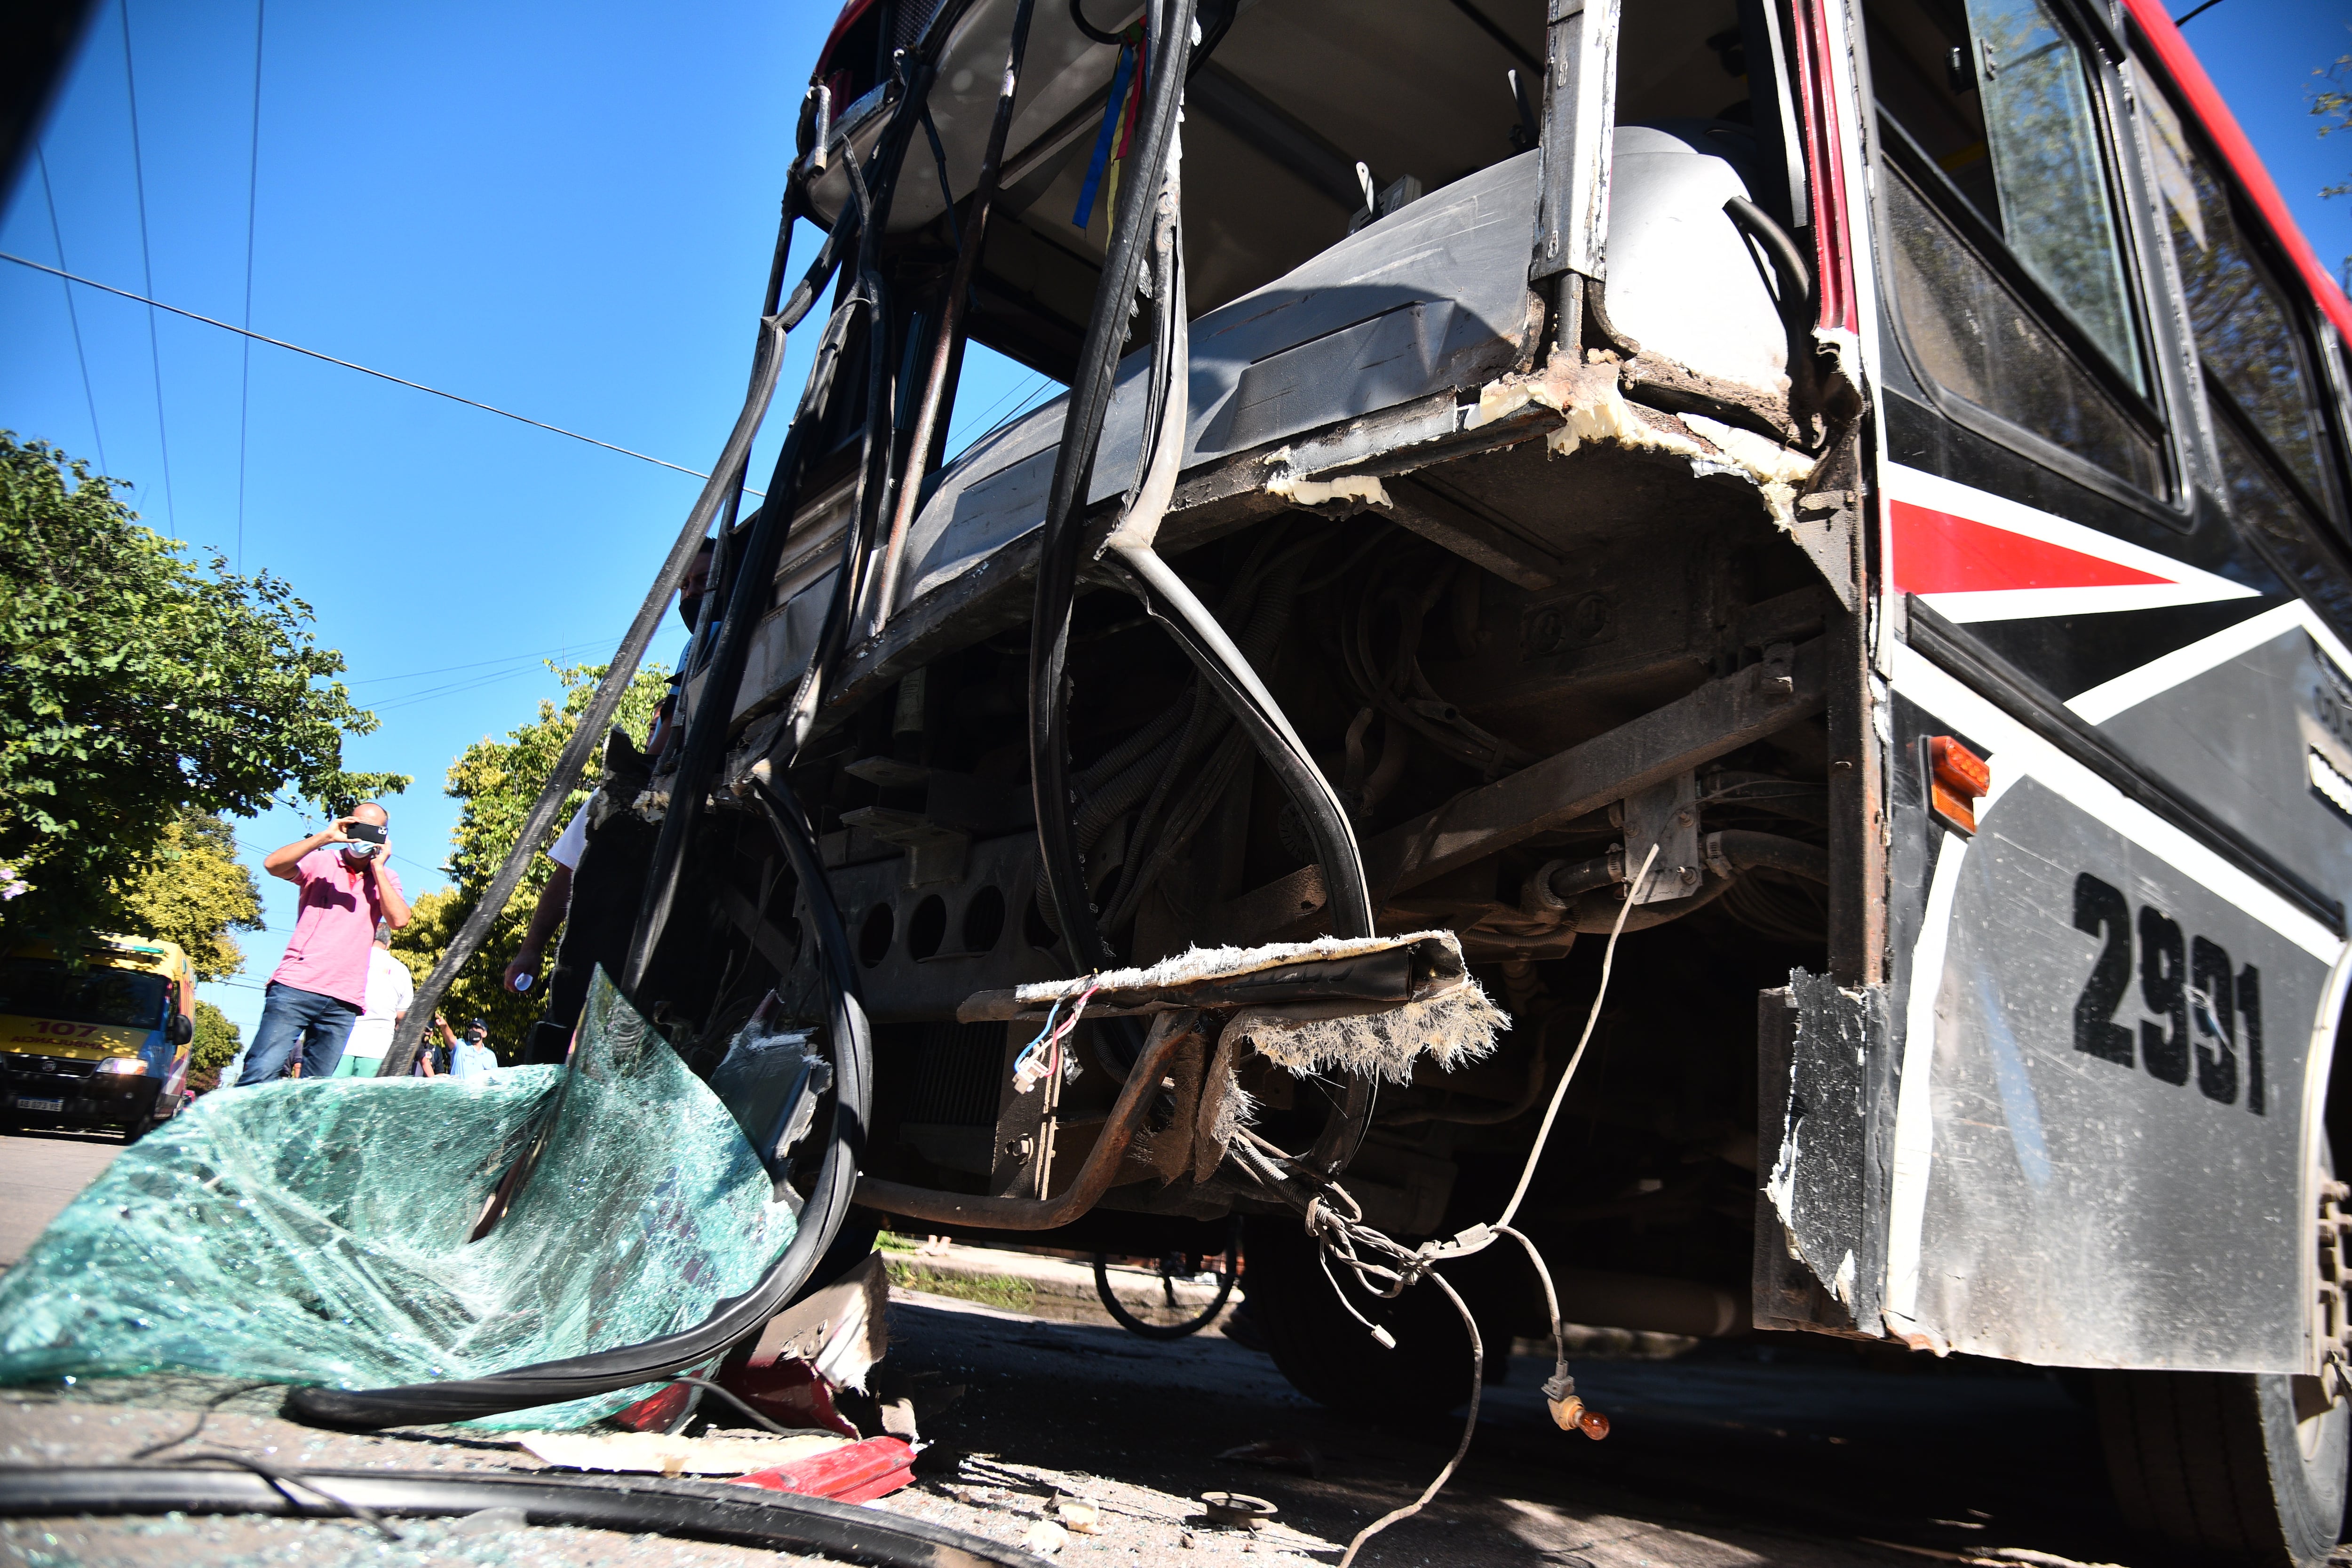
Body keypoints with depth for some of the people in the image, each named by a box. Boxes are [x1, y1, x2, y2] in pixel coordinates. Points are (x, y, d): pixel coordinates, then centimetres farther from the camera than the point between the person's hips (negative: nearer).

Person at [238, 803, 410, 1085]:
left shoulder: (386, 878, 14)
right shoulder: (321, 862, 8)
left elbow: (399, 920, -5)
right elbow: (272, 864, -11)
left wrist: (378, 867, -3)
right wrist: (325, 837, -15)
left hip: (344, 1002, 2)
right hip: (296, 988, -2)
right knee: (261, 1073, -15)